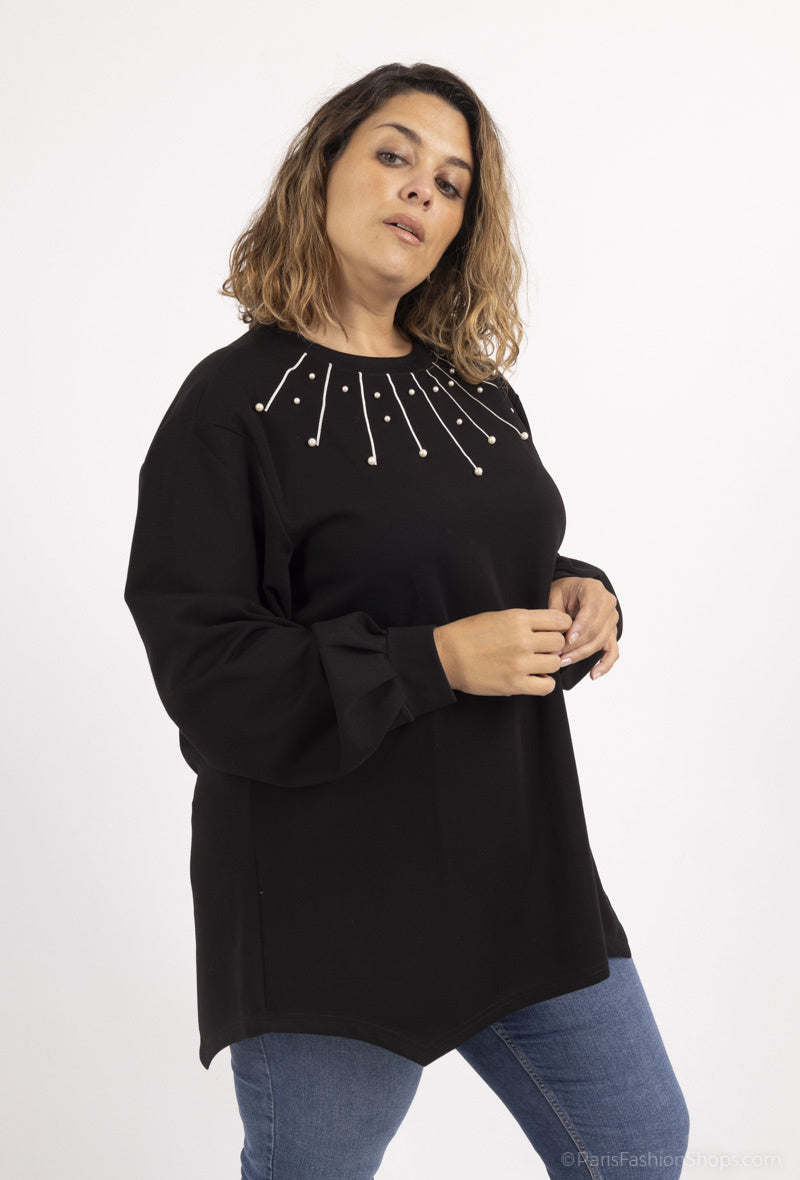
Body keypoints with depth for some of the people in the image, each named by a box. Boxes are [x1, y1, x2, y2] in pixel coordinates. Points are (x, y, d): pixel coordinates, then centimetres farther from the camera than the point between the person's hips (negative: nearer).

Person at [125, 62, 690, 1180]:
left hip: (519, 865, 6)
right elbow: (204, 669, -17)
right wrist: (437, 662, -23)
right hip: (331, 904, -6)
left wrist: (583, 596, -3)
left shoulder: (476, 391, 9)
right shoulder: (235, 404, -11)